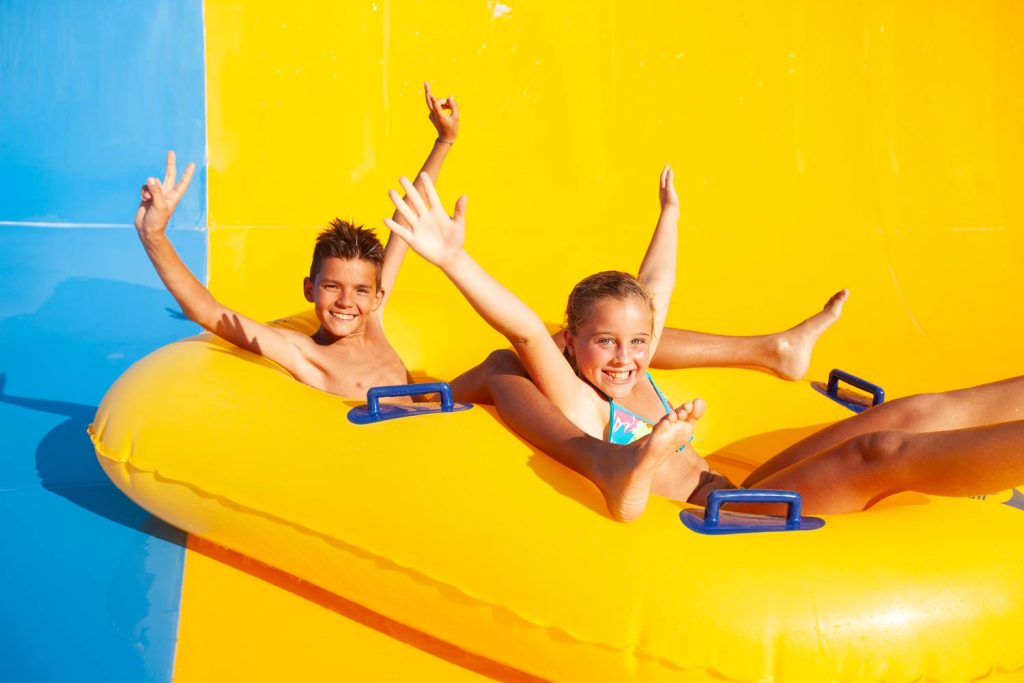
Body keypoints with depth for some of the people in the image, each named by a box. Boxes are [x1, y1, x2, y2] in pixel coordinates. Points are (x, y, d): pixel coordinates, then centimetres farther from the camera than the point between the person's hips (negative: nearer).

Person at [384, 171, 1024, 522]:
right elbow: (528, 332, -24)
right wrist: (454, 259, -38)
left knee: (914, 414, 0)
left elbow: (655, 289, 28)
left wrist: (670, 214, 39)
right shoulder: (575, 398, -8)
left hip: (733, 499, 9)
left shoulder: (635, 375, 15)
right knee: (885, 455, -21)